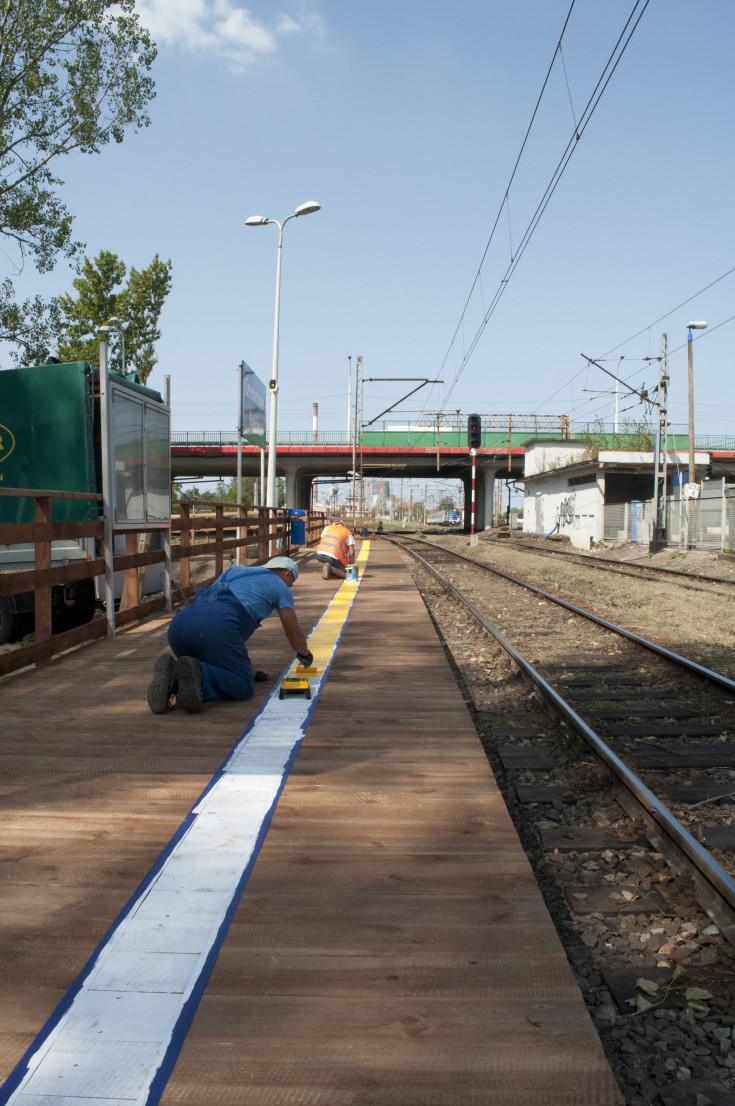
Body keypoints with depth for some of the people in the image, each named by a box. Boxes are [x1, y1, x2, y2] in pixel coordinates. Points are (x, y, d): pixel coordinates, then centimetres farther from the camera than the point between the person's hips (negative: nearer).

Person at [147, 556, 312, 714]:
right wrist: (305, 655, 52)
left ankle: (172, 677, -9)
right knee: (244, 687, 3)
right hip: (217, 626, -7)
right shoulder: (279, 585, 24)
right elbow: (294, 635, 29)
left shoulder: (234, 571, 41)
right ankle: (196, 675, -25)